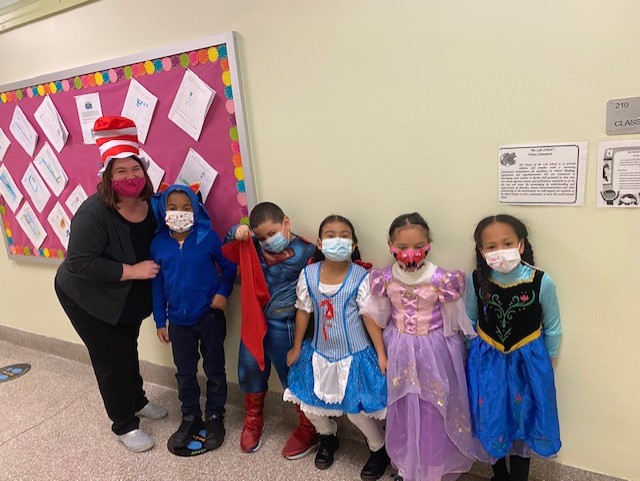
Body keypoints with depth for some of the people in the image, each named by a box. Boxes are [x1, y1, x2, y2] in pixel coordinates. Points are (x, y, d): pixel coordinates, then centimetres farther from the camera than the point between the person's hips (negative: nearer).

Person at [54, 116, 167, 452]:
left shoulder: (151, 205, -12)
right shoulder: (94, 213, -30)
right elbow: (78, 262, -33)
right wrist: (132, 271, -33)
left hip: (129, 298, 6)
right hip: (87, 298, -6)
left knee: (129, 349, 22)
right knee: (111, 358, 4)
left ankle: (137, 400, 46)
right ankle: (124, 424, 24)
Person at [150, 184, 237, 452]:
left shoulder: (208, 238, -13)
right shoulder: (158, 244, -4)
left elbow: (229, 267, -2)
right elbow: (157, 284, 4)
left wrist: (223, 291, -17)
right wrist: (160, 321, 6)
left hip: (210, 317, -3)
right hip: (179, 321, 3)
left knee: (214, 370, 11)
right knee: (185, 372, 17)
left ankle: (215, 417, 31)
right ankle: (190, 417, 36)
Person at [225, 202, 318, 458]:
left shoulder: (304, 252, -15)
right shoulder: (257, 245, 0)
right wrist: (236, 232, -7)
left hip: (282, 325, -5)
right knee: (250, 370, 18)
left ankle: (309, 429, 31)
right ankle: (253, 421, 44)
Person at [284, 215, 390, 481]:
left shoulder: (361, 277, -17)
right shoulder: (308, 274, -8)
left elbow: (370, 317, -12)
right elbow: (303, 311, 1)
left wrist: (381, 354, -11)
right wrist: (297, 347, 8)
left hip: (354, 355, -4)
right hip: (320, 352, 4)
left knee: (356, 409, 3)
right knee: (308, 402, 13)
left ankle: (379, 449, 34)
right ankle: (328, 436, 46)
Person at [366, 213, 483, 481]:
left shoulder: (442, 279, -18)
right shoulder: (385, 278, -10)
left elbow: (453, 323, -6)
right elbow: (381, 317, 3)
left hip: (435, 351, -2)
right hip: (400, 351, 3)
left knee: (435, 412, 12)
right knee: (403, 410, 18)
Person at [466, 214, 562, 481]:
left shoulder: (542, 282, -21)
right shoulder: (476, 280, -17)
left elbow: (553, 329, -3)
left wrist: (544, 360, 6)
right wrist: (476, 353, 8)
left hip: (528, 362, -1)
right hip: (486, 362, 1)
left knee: (523, 419, 16)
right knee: (492, 420, 16)